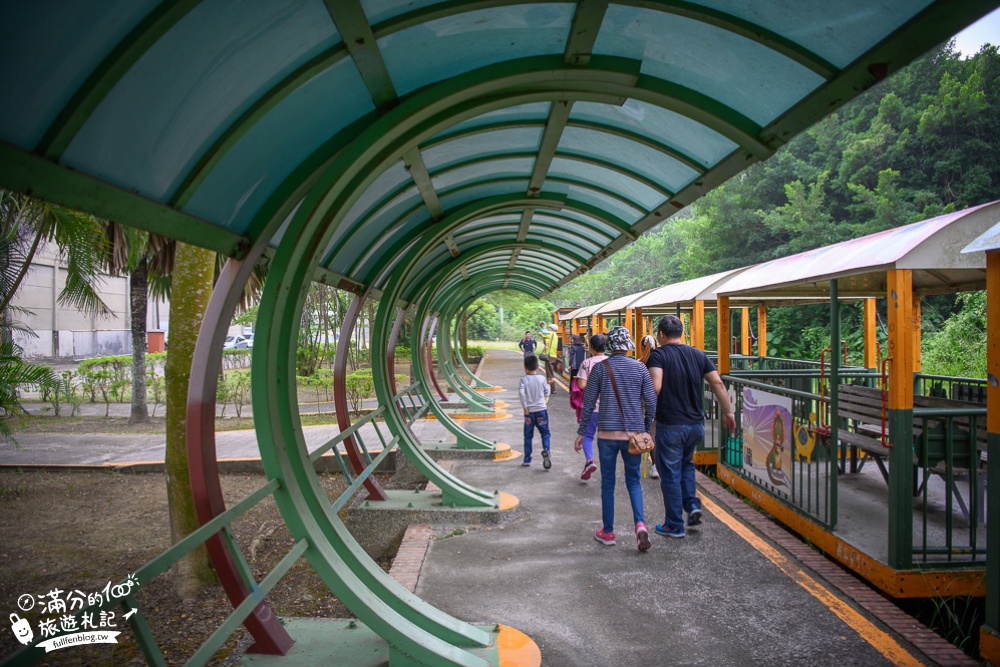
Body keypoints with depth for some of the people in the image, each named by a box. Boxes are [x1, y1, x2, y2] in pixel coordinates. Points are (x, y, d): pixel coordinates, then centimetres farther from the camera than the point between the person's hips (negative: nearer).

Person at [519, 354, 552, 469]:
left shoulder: (524, 379, -7)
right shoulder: (542, 379, -3)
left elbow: (521, 392, -21)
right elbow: (546, 394, 5)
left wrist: (525, 407, -14)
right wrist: (548, 385, 24)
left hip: (529, 411, 0)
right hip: (541, 410, 0)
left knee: (528, 436, 11)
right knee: (545, 433, 7)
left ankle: (527, 459, 13)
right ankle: (545, 450, -20)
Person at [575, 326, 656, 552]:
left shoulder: (600, 368, -4)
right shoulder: (640, 368, 1)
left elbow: (588, 402, -1)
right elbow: (651, 403, 2)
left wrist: (581, 432, 7)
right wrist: (646, 429, 15)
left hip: (608, 432, -1)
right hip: (634, 433, 2)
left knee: (608, 483, 10)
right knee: (633, 481, 14)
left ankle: (608, 532, 18)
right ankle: (640, 523, -7)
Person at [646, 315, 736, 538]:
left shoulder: (659, 355, -10)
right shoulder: (698, 354, 6)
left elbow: (655, 387, -25)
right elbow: (718, 383, 4)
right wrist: (728, 412, 11)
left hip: (670, 425, -5)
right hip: (696, 424, 6)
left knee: (670, 474, 5)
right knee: (686, 463, 28)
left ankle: (674, 526, 14)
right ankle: (692, 504, 11)